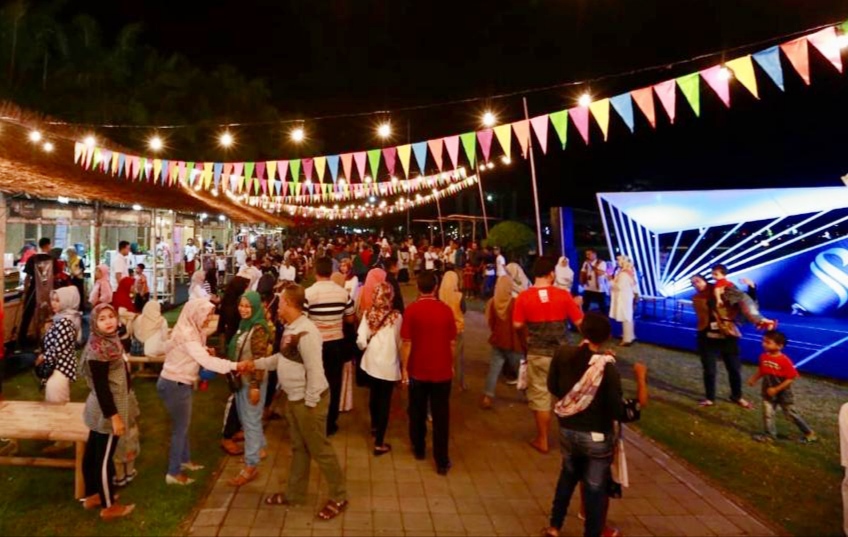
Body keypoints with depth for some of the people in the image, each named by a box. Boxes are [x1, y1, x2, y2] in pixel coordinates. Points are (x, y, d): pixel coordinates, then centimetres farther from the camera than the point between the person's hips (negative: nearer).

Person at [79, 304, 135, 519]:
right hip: (107, 411, -9)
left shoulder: (108, 341, 4)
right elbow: (101, 387, -24)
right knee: (104, 458, 3)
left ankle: (92, 496, 35)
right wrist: (114, 416, -22)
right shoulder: (99, 349, -24)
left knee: (92, 453, 20)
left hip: (99, 409, 9)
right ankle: (109, 506, 16)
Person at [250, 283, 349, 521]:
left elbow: (314, 370, -26)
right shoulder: (290, 328, 5)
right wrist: (254, 363, 16)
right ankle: (294, 493, 36)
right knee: (298, 448, 21)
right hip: (293, 399, 9)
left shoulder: (306, 332, -26)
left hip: (308, 400, -9)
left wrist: (310, 403, -21)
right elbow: (282, 358, 17)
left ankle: (338, 497, 19)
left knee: (319, 449, 3)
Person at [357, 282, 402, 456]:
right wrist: (400, 358, 13)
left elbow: (361, 341, -10)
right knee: (385, 401, 4)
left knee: (374, 395, 25)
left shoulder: (368, 315, -6)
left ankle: (374, 426, 48)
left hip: (371, 362, 4)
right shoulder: (396, 316, -14)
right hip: (388, 364, -4)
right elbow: (399, 342, -5)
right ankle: (379, 444, 7)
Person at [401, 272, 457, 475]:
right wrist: (451, 365, 14)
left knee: (417, 413, 18)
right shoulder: (446, 310, -7)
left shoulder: (412, 309, -11)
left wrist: (404, 368, 0)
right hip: (442, 371, 1)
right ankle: (442, 461, 10)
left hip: (418, 371, 0)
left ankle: (419, 449, 33)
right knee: (441, 416, 7)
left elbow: (407, 343, -10)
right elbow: (452, 342, 0)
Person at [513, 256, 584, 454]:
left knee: (540, 396, 11)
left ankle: (542, 440, 21)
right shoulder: (563, 295, -10)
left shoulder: (524, 297, -10)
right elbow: (580, 323, -6)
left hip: (537, 355, -1)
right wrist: (576, 304, 13)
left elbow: (517, 325, -7)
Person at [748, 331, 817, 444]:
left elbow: (791, 378, -21)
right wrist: (754, 379, -7)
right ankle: (770, 436, 21)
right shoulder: (763, 357, -8)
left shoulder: (784, 361, -26)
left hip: (783, 393, -5)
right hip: (768, 393, 5)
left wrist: (776, 389, -23)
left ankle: (809, 433, 32)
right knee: (767, 414, 7)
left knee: (792, 414, 11)